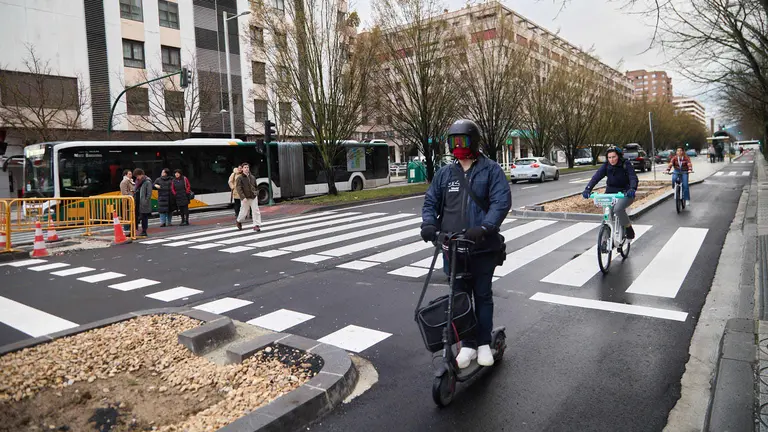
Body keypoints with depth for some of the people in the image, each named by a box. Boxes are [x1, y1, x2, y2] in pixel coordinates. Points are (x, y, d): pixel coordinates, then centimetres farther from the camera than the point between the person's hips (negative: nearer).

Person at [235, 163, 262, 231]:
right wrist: (243, 197, -22)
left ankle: (256, 225, -2)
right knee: (244, 212, 8)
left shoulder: (252, 177, 10)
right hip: (245, 198, -4)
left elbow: (256, 187, 20)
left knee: (256, 211, -5)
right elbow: (239, 188, -13)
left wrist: (256, 194, 12)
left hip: (253, 197, 4)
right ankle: (239, 221, 37)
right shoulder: (240, 178, -6)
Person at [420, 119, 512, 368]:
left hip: (483, 247, -3)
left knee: (483, 295, 11)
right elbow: (431, 202, 10)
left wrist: (484, 228, -27)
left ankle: (484, 343, 26)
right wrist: (428, 223, -10)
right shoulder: (445, 173, 7)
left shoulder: (491, 170, -3)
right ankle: (467, 345, 23)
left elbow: (502, 201, -13)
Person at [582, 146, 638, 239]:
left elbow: (633, 178, -23)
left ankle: (628, 227, -7)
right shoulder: (606, 166, -5)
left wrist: (632, 189, -43)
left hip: (626, 193, -4)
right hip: (611, 193, 4)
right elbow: (596, 177, -17)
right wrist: (587, 189, -33)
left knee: (618, 208, -31)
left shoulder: (626, 164, -11)